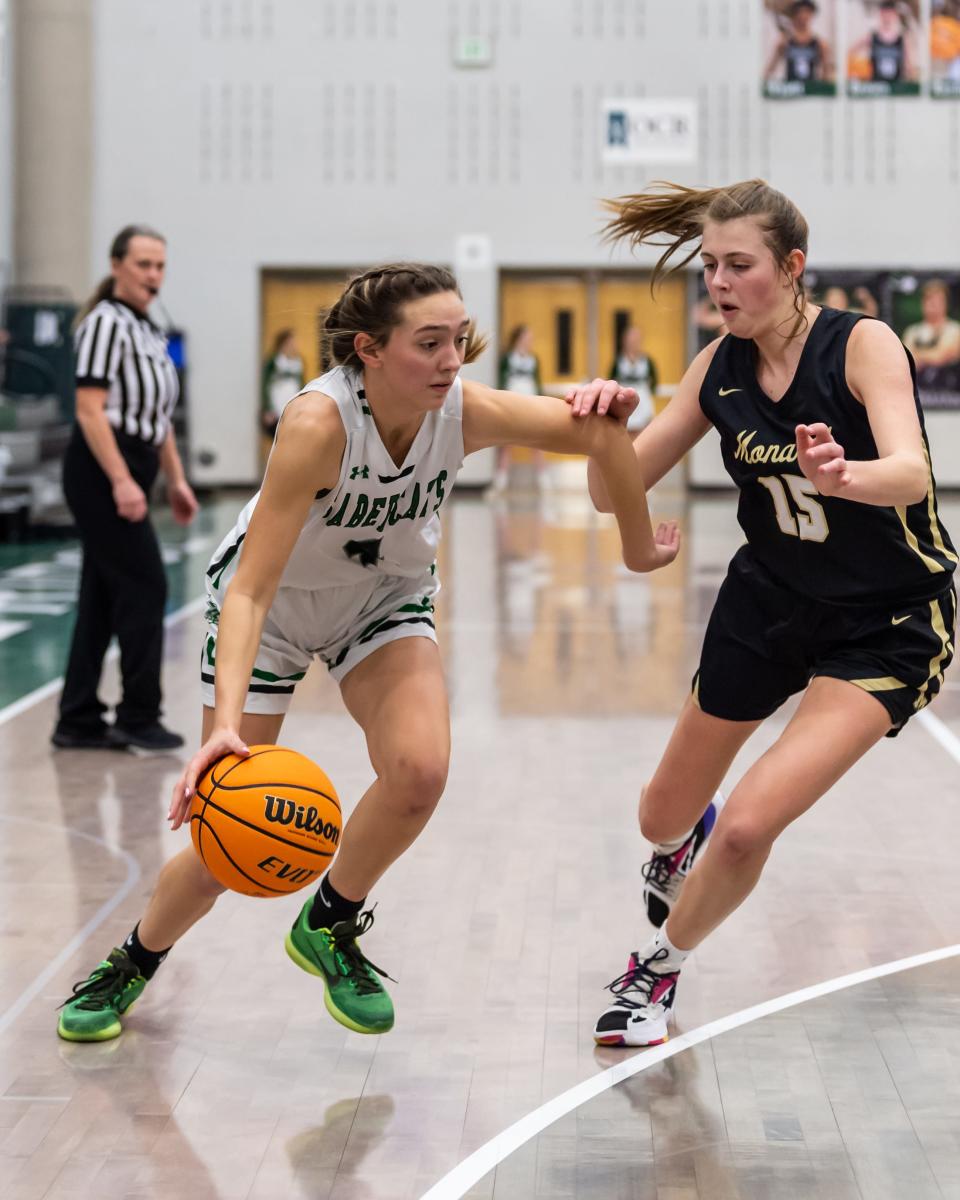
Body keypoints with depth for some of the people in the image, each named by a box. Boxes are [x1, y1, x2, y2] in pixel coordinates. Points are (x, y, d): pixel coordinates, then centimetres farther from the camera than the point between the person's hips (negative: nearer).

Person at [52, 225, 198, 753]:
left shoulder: (148, 331, 16)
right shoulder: (106, 323, -12)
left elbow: (157, 416, 22)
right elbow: (90, 412, -19)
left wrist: (176, 480, 20)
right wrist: (121, 481, -25)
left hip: (127, 473, 9)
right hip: (103, 473, -9)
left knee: (103, 596, 10)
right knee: (144, 587, -7)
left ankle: (78, 721, 14)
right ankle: (138, 716, 1)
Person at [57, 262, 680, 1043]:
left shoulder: (466, 411, -27)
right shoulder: (319, 422, -37)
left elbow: (603, 435, -14)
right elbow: (251, 588, -39)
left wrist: (639, 548, -4)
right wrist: (226, 722, -50)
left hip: (385, 599, 3)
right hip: (271, 606, -3)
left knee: (420, 769, -24)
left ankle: (330, 925, 5)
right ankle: (134, 963, 29)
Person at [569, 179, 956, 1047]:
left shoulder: (862, 345, -21)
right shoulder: (721, 368, -7)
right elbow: (615, 493, -5)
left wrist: (840, 476, -59)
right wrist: (605, 425, -27)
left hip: (888, 625, -5)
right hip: (769, 604, 5)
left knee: (747, 826, -19)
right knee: (666, 816, 17)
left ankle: (661, 966, 10)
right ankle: (685, 842, 56)